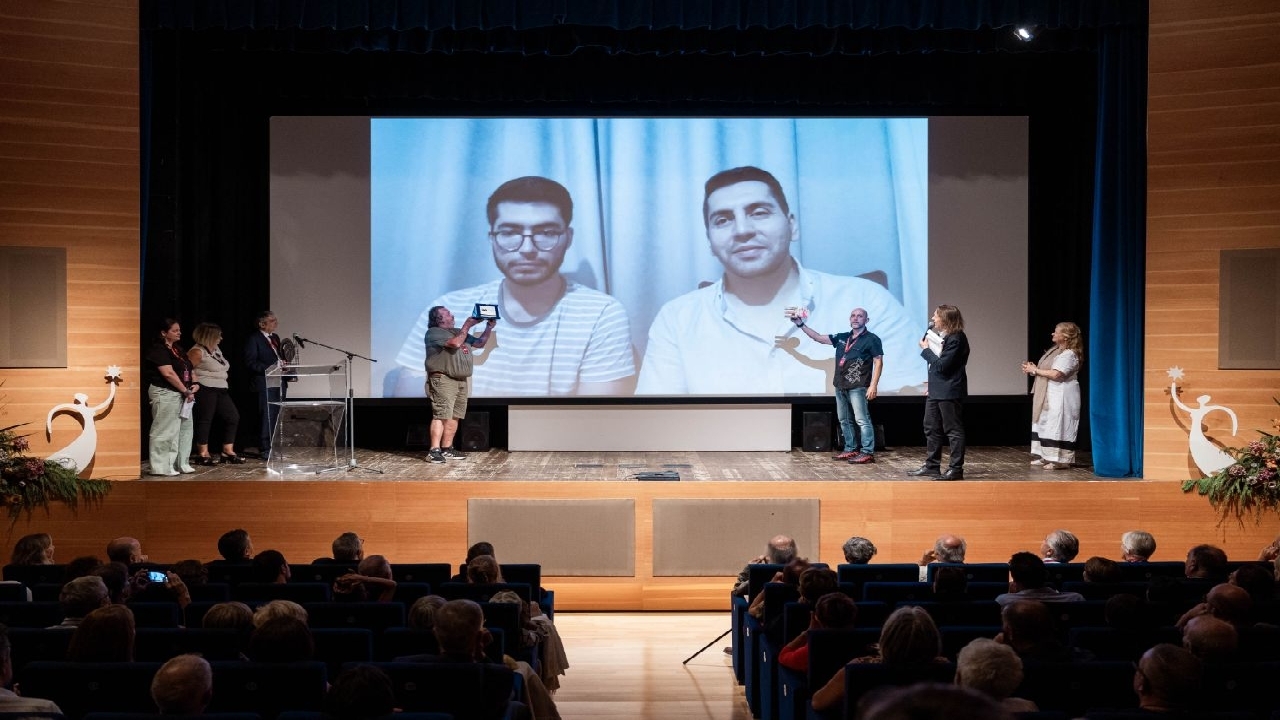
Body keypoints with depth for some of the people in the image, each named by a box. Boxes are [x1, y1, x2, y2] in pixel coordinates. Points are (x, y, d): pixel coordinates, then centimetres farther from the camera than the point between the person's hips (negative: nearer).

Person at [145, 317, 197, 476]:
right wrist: (185, 391, -17)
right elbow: (169, 374, -20)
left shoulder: (178, 350, 17)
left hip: (183, 395, 9)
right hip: (165, 394, -9)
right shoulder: (158, 350, -11)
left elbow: (188, 369, 21)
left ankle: (181, 464, 20)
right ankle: (161, 467, -1)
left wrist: (194, 384, 1)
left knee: (184, 430, 11)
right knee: (165, 431, -6)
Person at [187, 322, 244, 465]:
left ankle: (228, 452, 9)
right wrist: (196, 383, -16)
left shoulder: (216, 349, 16)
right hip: (205, 390, -9)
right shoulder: (197, 351, -10)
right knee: (205, 420, -3)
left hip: (221, 390, 9)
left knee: (233, 417, 5)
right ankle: (203, 454, 5)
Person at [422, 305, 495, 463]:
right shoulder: (434, 333, -3)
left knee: (454, 416, 6)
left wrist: (489, 328, 10)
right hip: (443, 379, -8)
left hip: (462, 380, 8)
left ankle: (447, 449, 10)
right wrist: (467, 325, -8)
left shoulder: (458, 331, 22)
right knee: (442, 415, -15)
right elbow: (455, 343, -18)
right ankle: (434, 451, -18)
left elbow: (480, 343, 23)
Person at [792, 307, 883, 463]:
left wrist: (873, 386, -16)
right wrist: (801, 325, 8)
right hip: (840, 386, 8)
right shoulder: (842, 338, 13)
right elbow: (818, 338, 17)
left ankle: (868, 453, -7)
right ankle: (850, 450, 20)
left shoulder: (871, 339, -4)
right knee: (844, 420, 12)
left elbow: (878, 362, -8)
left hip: (858, 387, -7)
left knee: (862, 420, -8)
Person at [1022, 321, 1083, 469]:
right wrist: (1033, 369, 0)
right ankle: (1046, 457, 17)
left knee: (1058, 427, -7)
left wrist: (1035, 370, -16)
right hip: (1049, 396, 10)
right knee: (1045, 425, 11)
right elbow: (1046, 369, 19)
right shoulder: (1055, 350, 15)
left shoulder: (1069, 354, -16)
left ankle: (1060, 460, -3)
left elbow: (1055, 374, -26)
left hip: (1061, 398, -10)